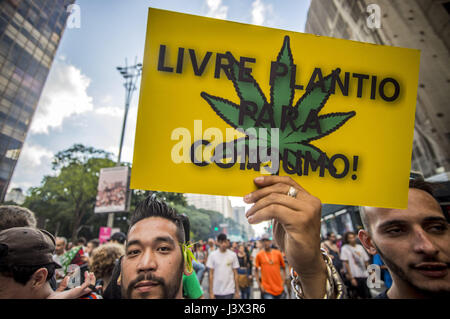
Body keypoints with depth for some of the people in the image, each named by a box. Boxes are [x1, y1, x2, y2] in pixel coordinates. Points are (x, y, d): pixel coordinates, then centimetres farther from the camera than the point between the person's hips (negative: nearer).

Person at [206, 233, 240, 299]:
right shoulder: (212, 255, -3)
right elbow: (211, 274, -1)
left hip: (229, 291, -1)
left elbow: (235, 274, 2)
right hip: (216, 291, 1)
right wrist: (211, 292, -3)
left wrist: (237, 291, 1)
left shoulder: (233, 255, -2)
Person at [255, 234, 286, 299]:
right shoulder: (259, 255, -3)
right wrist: (259, 284, -4)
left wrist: (283, 281, 3)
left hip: (279, 288, 3)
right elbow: (256, 271, 2)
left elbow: (283, 267, 11)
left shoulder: (278, 253, 1)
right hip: (266, 289, -2)